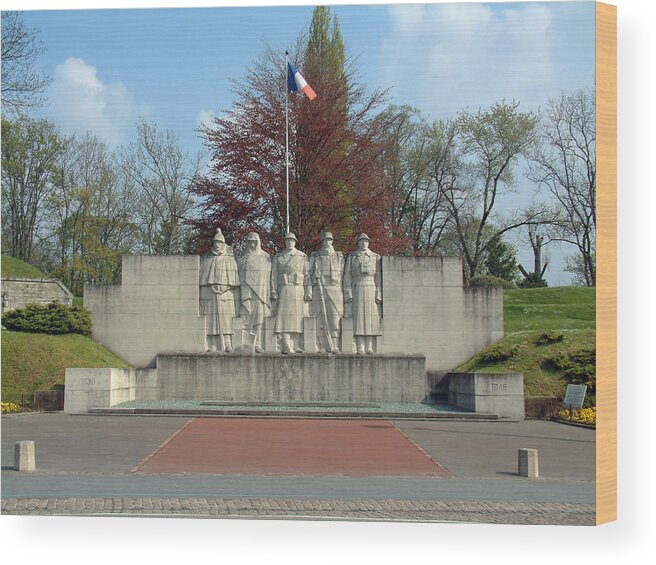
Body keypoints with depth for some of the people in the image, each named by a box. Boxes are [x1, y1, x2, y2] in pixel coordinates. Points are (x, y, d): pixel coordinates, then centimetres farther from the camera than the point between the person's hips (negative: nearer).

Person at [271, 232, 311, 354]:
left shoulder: (302, 256, 10)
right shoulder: (278, 257, 12)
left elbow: (307, 275, 5)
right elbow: (274, 276, 8)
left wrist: (308, 292, -3)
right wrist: (273, 291, -2)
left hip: (299, 290, 1)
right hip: (284, 290, -1)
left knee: (297, 318, -1)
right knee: (285, 318, -7)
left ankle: (295, 345, 3)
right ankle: (286, 346, -10)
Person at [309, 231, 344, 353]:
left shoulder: (339, 256, 14)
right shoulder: (315, 256, 10)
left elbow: (343, 274, 13)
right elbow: (311, 274, 8)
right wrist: (309, 292, 0)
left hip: (335, 290, 1)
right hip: (319, 290, -1)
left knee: (335, 319, -5)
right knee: (321, 320, -3)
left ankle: (334, 346, -4)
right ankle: (322, 346, -1)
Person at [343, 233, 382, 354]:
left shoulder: (376, 257, 10)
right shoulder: (351, 257, 9)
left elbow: (379, 277, 6)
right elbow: (347, 276, 4)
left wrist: (379, 294, -3)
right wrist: (348, 294, -6)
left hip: (371, 289, 1)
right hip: (357, 290, -1)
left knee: (371, 317, -3)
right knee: (358, 317, -6)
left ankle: (369, 347, -3)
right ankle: (360, 347, -8)